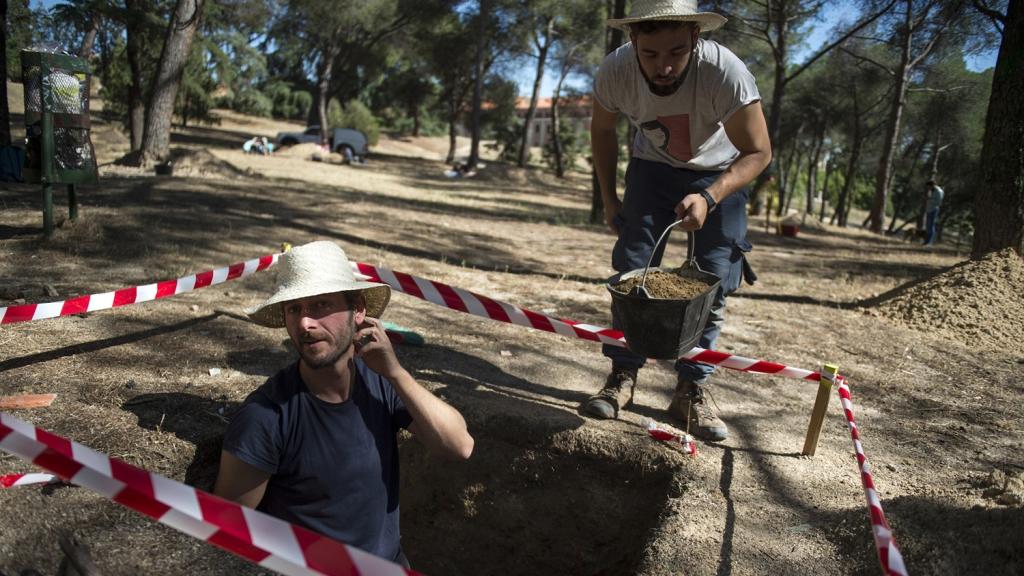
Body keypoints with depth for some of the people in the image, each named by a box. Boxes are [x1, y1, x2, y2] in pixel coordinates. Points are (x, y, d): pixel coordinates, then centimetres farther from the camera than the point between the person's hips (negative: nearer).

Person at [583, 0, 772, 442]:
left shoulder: (725, 72, -37)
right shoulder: (615, 71, -28)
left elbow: (758, 153, -23)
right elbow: (602, 130, -4)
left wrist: (709, 198, -38)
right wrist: (609, 198, -2)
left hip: (719, 174, -1)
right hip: (653, 168, 2)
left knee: (714, 281, -5)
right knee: (632, 268, -6)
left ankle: (691, 391, 8)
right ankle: (622, 376, 8)